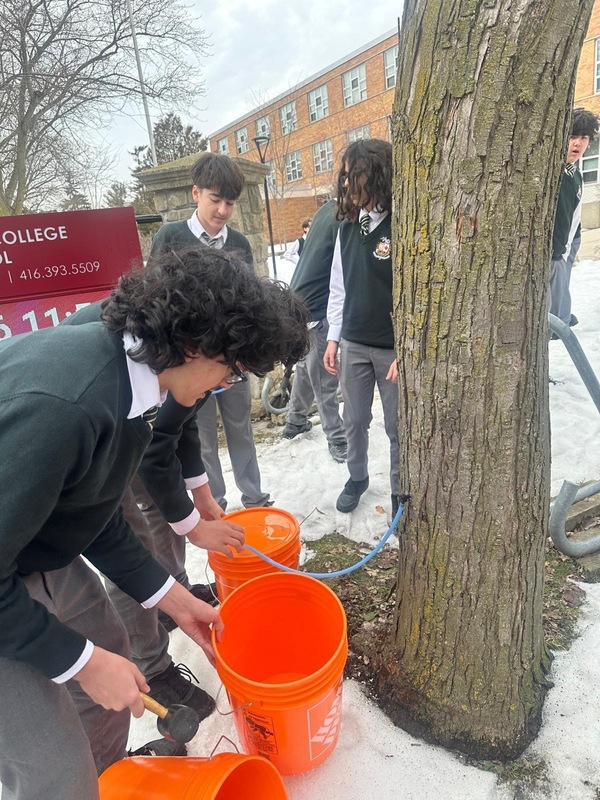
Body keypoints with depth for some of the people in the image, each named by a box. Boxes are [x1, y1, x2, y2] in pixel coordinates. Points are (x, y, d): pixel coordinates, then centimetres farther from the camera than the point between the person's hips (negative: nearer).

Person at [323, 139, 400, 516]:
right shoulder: (348, 227, 7)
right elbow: (338, 288, 11)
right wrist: (333, 338, 9)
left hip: (394, 348, -5)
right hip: (353, 344, 5)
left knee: (397, 427, 9)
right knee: (355, 420, 16)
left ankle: (399, 490, 29)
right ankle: (357, 477, 38)